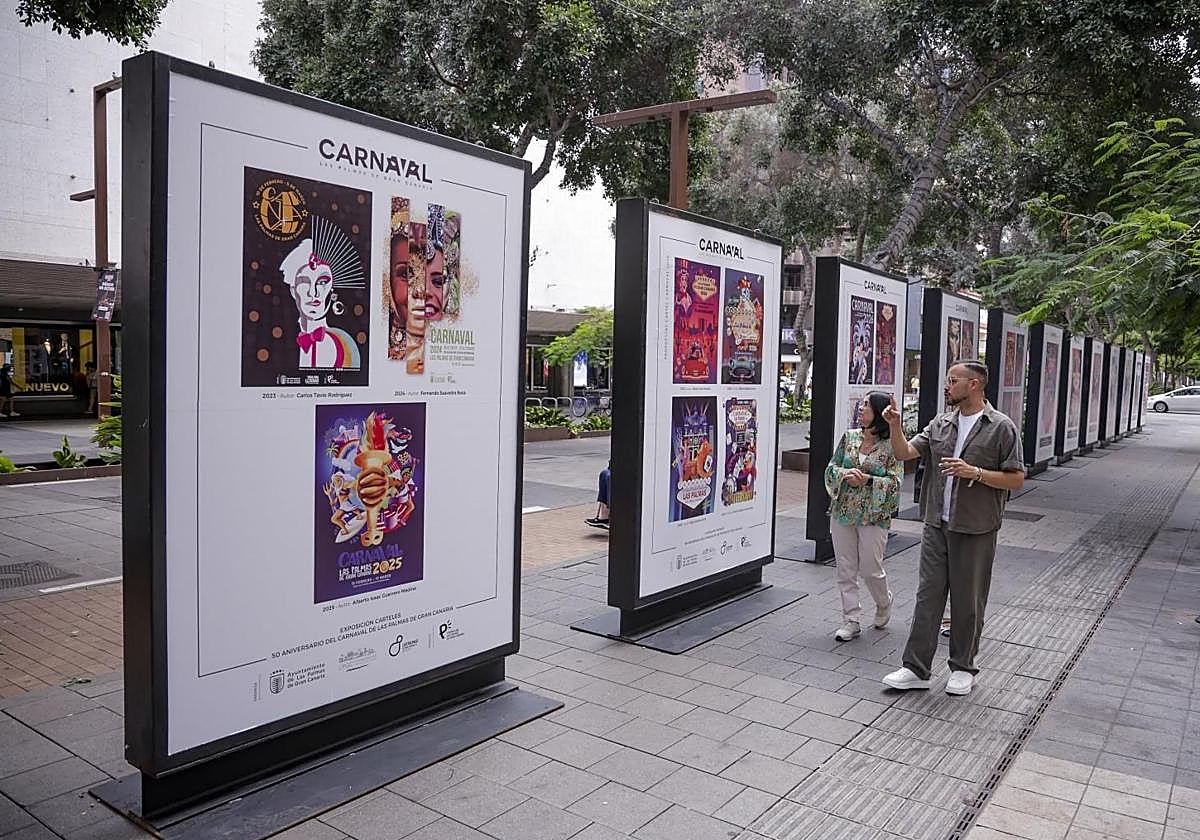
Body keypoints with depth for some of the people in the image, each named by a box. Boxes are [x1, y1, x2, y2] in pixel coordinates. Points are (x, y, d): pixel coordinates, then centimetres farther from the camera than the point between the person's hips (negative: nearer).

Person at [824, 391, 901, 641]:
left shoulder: (891, 445, -7)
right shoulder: (849, 437, 6)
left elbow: (895, 482, -9)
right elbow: (831, 467, 8)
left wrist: (867, 480, -20)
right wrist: (845, 474, -12)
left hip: (873, 515, -4)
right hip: (842, 512, 4)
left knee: (870, 568, 3)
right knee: (845, 569, 6)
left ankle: (884, 604, 35)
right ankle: (852, 621, 15)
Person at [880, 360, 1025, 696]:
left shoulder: (1001, 427, -4)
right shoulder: (941, 424, 10)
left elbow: (1017, 479, -7)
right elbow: (905, 453, 4)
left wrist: (975, 473, -18)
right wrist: (895, 425, -13)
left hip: (975, 530, -4)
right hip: (937, 526, 4)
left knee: (968, 602, 7)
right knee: (928, 596, 6)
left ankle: (963, 668, 24)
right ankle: (916, 669, 12)